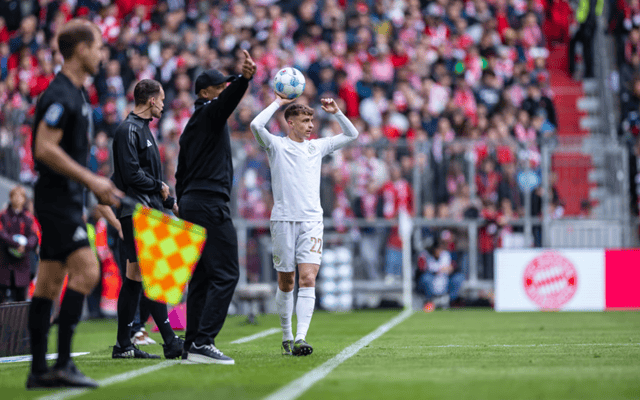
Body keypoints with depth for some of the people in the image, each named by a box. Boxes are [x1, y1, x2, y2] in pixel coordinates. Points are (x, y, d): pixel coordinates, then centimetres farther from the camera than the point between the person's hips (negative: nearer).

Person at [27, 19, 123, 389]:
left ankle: (39, 371, 9)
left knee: (50, 282, 8)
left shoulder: (77, 94, 17)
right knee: (86, 271, -15)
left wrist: (97, 185, 17)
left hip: (67, 199, 10)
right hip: (57, 198, -10)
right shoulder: (60, 95, -15)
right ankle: (63, 363, -14)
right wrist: (91, 181, -20)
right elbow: (45, 148, -22)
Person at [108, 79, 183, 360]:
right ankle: (171, 343, -16)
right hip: (136, 213, -10)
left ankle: (123, 345, 11)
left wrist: (170, 203, 22)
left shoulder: (142, 129, 21)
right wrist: (159, 186, -6)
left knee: (134, 277, 9)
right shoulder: (129, 130, -11)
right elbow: (132, 173, -19)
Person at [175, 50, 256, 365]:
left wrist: (185, 213, 24)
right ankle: (203, 342, -21)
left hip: (190, 203, 10)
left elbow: (181, 176, 24)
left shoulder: (191, 127, 23)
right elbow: (227, 100, -28)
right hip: (210, 203, -10)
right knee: (226, 274, -13)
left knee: (202, 276, 10)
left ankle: (192, 345, 7)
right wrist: (243, 78, -46)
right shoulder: (209, 113, -3)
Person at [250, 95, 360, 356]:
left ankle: (301, 338, -20)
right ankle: (286, 337, 18)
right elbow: (256, 125, -15)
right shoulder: (276, 145, 4)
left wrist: (336, 112, 10)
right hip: (283, 219, -2)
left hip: (312, 220, 2)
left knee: (308, 279, -12)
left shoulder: (317, 147, 15)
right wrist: (277, 103, -5)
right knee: (286, 282, 4)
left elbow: (351, 134, 23)